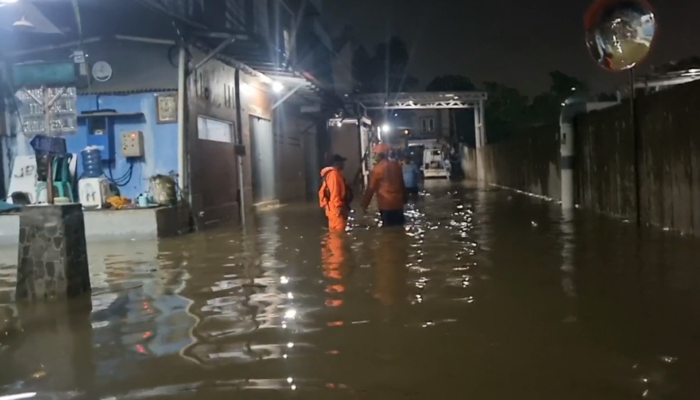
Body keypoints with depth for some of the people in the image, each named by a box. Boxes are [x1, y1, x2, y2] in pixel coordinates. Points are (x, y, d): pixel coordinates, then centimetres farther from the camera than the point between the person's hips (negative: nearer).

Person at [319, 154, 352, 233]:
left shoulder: (331, 174, 17)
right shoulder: (334, 174, -16)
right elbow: (335, 194, -23)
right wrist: (340, 208, -22)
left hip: (334, 210, 11)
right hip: (337, 210, -11)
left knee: (335, 232, 14)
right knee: (339, 232, -10)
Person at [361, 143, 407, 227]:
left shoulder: (377, 168, -11)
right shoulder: (397, 165, 5)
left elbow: (371, 188, -9)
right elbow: (402, 184, 13)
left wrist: (365, 204, -2)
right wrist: (404, 198, 24)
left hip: (386, 204, -5)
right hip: (398, 202, 5)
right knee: (399, 226, 12)